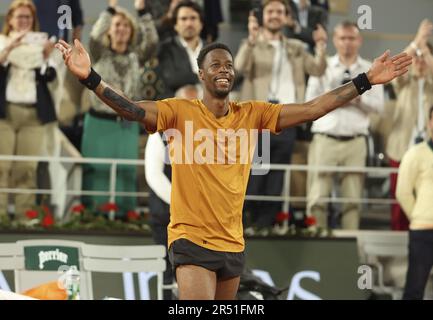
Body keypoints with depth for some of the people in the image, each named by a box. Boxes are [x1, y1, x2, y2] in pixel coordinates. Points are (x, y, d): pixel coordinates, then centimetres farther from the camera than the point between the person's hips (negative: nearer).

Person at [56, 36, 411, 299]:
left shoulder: (253, 114, 6)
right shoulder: (181, 111, -5)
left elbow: (311, 109, 5)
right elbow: (132, 109, -18)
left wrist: (366, 81, 2)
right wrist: (90, 77, -34)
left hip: (233, 243, 5)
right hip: (191, 239, -5)